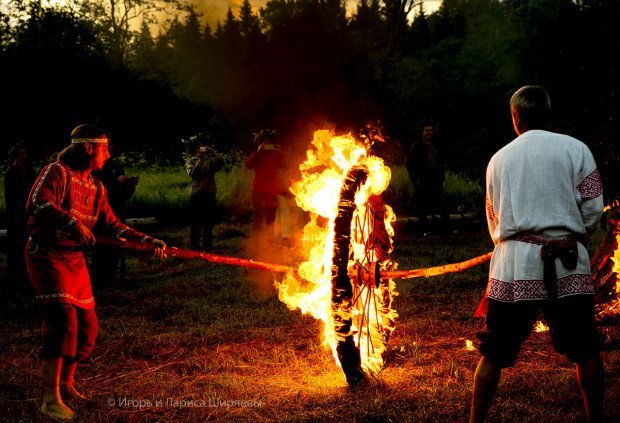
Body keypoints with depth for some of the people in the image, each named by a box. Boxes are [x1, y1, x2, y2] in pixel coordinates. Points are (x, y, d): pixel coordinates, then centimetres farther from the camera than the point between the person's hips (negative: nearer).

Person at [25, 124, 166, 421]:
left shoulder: (96, 188, 14)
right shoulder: (57, 172, -10)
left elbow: (112, 225, 14)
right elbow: (37, 203, -26)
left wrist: (147, 241, 4)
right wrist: (73, 223, -35)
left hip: (75, 259, 9)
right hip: (47, 254, -9)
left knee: (87, 325, 10)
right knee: (63, 320, -20)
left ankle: (66, 384, 29)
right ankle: (51, 399, -17)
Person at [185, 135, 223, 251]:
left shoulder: (210, 160, 8)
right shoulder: (190, 161, 7)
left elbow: (220, 163, -12)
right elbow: (193, 173, -11)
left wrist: (211, 151, -20)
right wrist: (200, 160, -18)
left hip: (209, 194, 1)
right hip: (196, 195, -1)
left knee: (208, 224, 7)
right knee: (195, 224, 3)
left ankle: (207, 248, 16)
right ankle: (195, 248, 12)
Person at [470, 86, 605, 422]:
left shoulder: (499, 159, 11)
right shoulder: (576, 149, 3)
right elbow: (593, 210, 0)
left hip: (513, 263, 2)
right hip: (567, 263, -1)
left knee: (494, 352, 8)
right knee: (585, 351, 10)